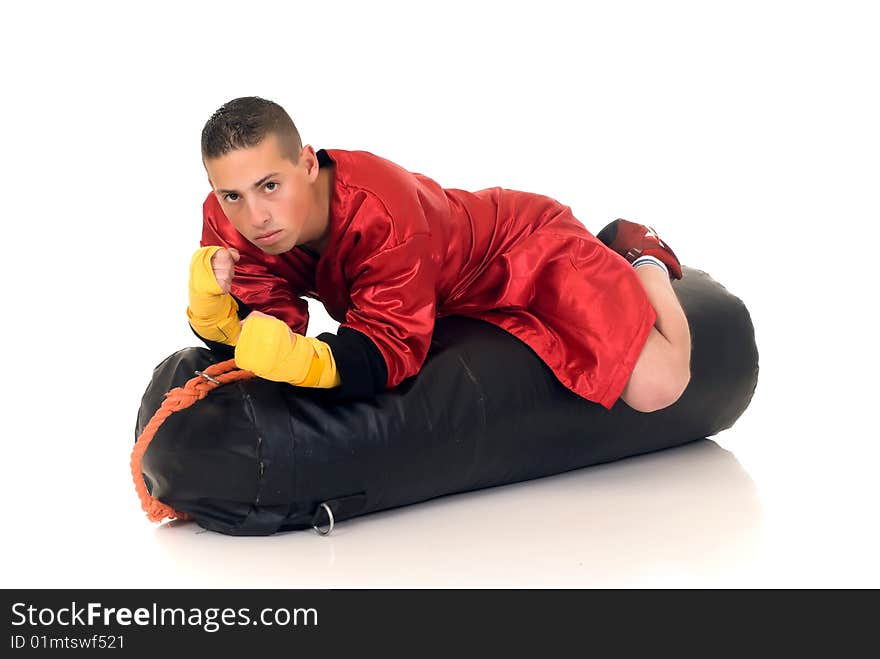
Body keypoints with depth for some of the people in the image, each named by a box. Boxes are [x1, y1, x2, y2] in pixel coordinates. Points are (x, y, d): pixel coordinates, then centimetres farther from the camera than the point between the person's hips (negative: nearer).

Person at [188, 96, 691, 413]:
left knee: (655, 388, -22)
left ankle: (640, 258, 14)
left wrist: (305, 362, -62)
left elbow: (391, 346, -42)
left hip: (528, 251, -7)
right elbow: (262, 328, -24)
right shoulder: (230, 222, -23)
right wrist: (213, 312, -47)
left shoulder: (382, 211, -43)